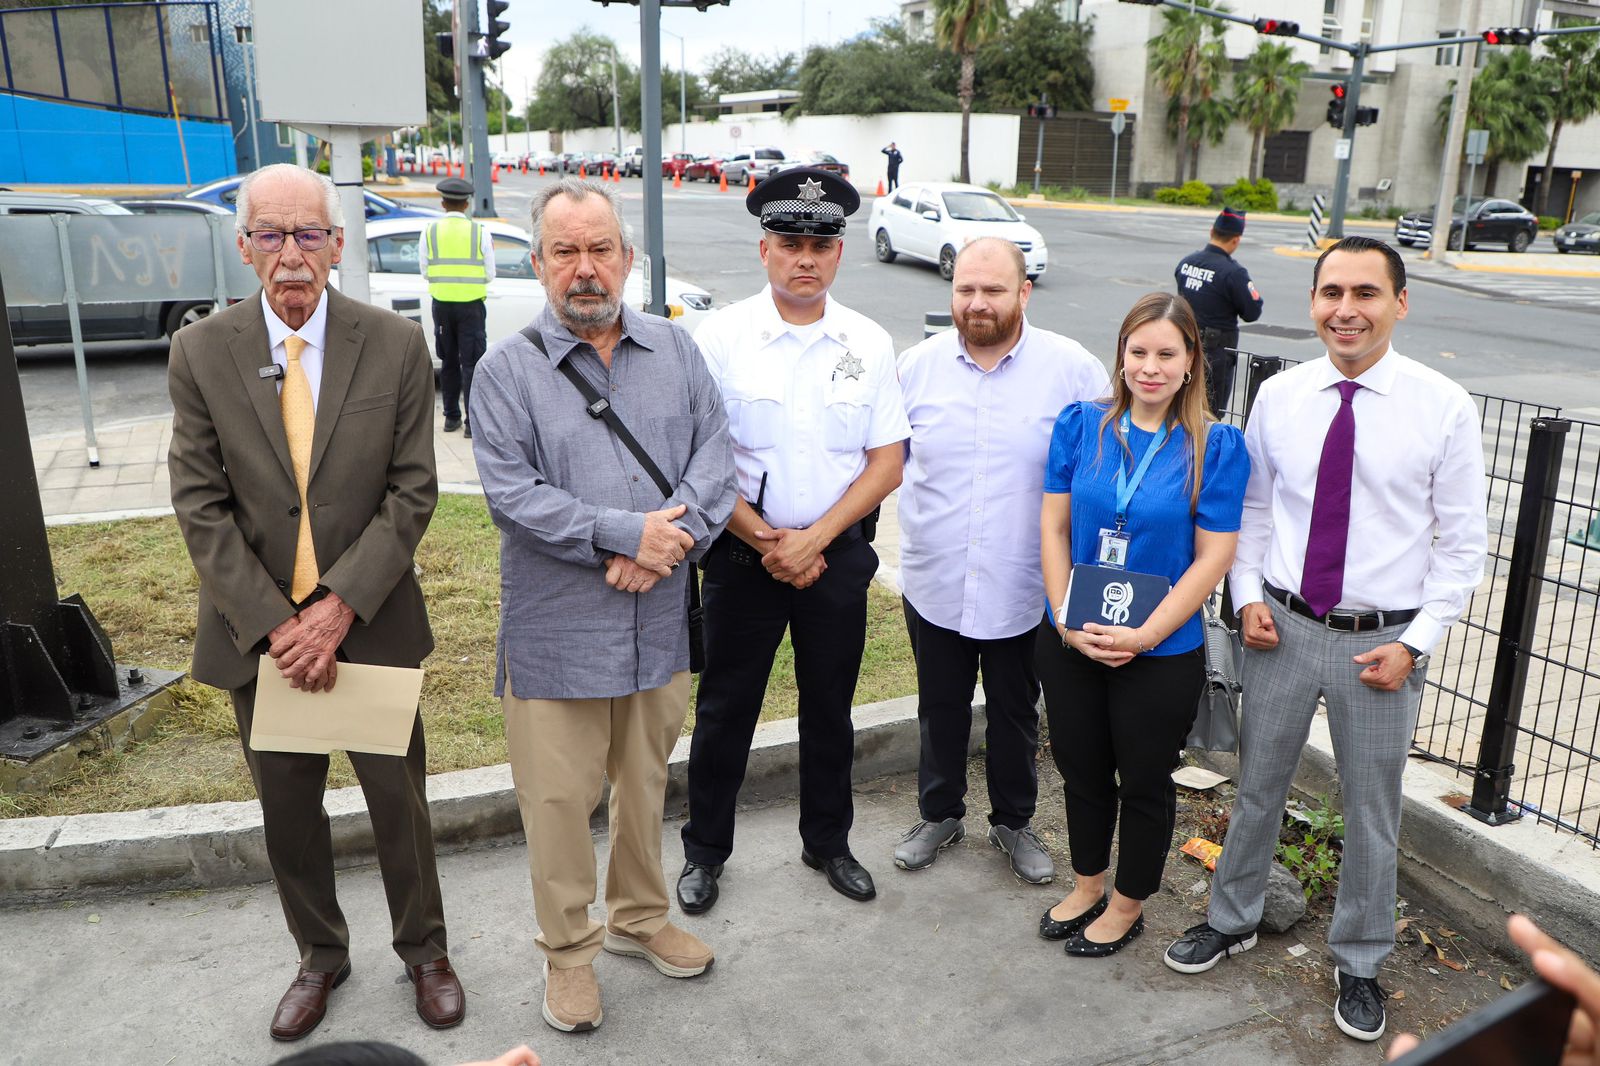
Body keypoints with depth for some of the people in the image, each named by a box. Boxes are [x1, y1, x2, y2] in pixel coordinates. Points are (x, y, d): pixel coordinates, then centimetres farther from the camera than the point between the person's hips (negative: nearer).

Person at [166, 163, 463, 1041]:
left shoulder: (395, 346, -7)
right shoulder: (200, 352, -5)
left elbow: (412, 492, -8)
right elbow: (201, 507, -6)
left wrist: (338, 607, -16)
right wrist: (275, 623, -14)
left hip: (370, 619, -1)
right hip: (257, 629, 1)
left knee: (399, 797, 11)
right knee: (287, 807, 17)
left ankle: (423, 950, 35)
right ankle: (320, 954, 40)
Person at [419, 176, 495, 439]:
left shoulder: (429, 231, 0)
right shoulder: (480, 232, -6)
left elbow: (424, 271, 3)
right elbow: (490, 274, -3)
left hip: (441, 306, 3)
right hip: (471, 306, -2)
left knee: (448, 363, 15)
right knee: (471, 364, 0)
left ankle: (451, 417, 21)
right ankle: (472, 422, -3)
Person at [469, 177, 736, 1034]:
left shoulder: (675, 350, 5)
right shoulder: (506, 370, -6)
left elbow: (714, 455, -2)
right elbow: (512, 494, -15)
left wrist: (671, 539, -18)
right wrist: (627, 533, -20)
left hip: (659, 619, 4)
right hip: (556, 629, -3)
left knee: (646, 783, 19)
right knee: (559, 799, 7)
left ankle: (639, 918, 41)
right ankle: (568, 951, 28)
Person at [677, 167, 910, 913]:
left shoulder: (869, 344, -1)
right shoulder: (722, 337, -8)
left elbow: (886, 462, -2)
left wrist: (813, 540, -12)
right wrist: (764, 539, -13)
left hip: (837, 552, 2)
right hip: (743, 552, -2)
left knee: (830, 708, 16)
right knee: (725, 708, 9)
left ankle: (827, 842, 36)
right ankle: (704, 851, 29)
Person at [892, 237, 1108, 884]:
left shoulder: (1073, 369, -8)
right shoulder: (919, 364, -1)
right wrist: (919, 513, 3)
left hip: (1023, 588, -2)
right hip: (934, 582, 2)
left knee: (1016, 714, 17)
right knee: (940, 710, 18)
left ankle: (1013, 822, 39)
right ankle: (939, 814, 40)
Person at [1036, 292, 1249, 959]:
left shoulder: (1216, 447, -10)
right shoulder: (1081, 425, -2)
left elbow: (1213, 558, -11)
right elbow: (1054, 528, -1)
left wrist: (1142, 636, -17)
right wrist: (1067, 620, -11)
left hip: (1162, 654, -3)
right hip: (1070, 645, 3)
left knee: (1144, 781, 14)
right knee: (1081, 769, 19)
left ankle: (1127, 906, 36)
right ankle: (1087, 886, 42)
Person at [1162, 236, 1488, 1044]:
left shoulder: (1443, 407, -10)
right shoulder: (1279, 396, -2)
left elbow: (1462, 541, -5)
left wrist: (1416, 642, -11)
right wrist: (1248, 595, -4)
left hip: (1382, 642, -2)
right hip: (1283, 628, 2)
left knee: (1372, 814, 14)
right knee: (1256, 786, 17)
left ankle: (1359, 962, 37)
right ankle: (1231, 920, 40)